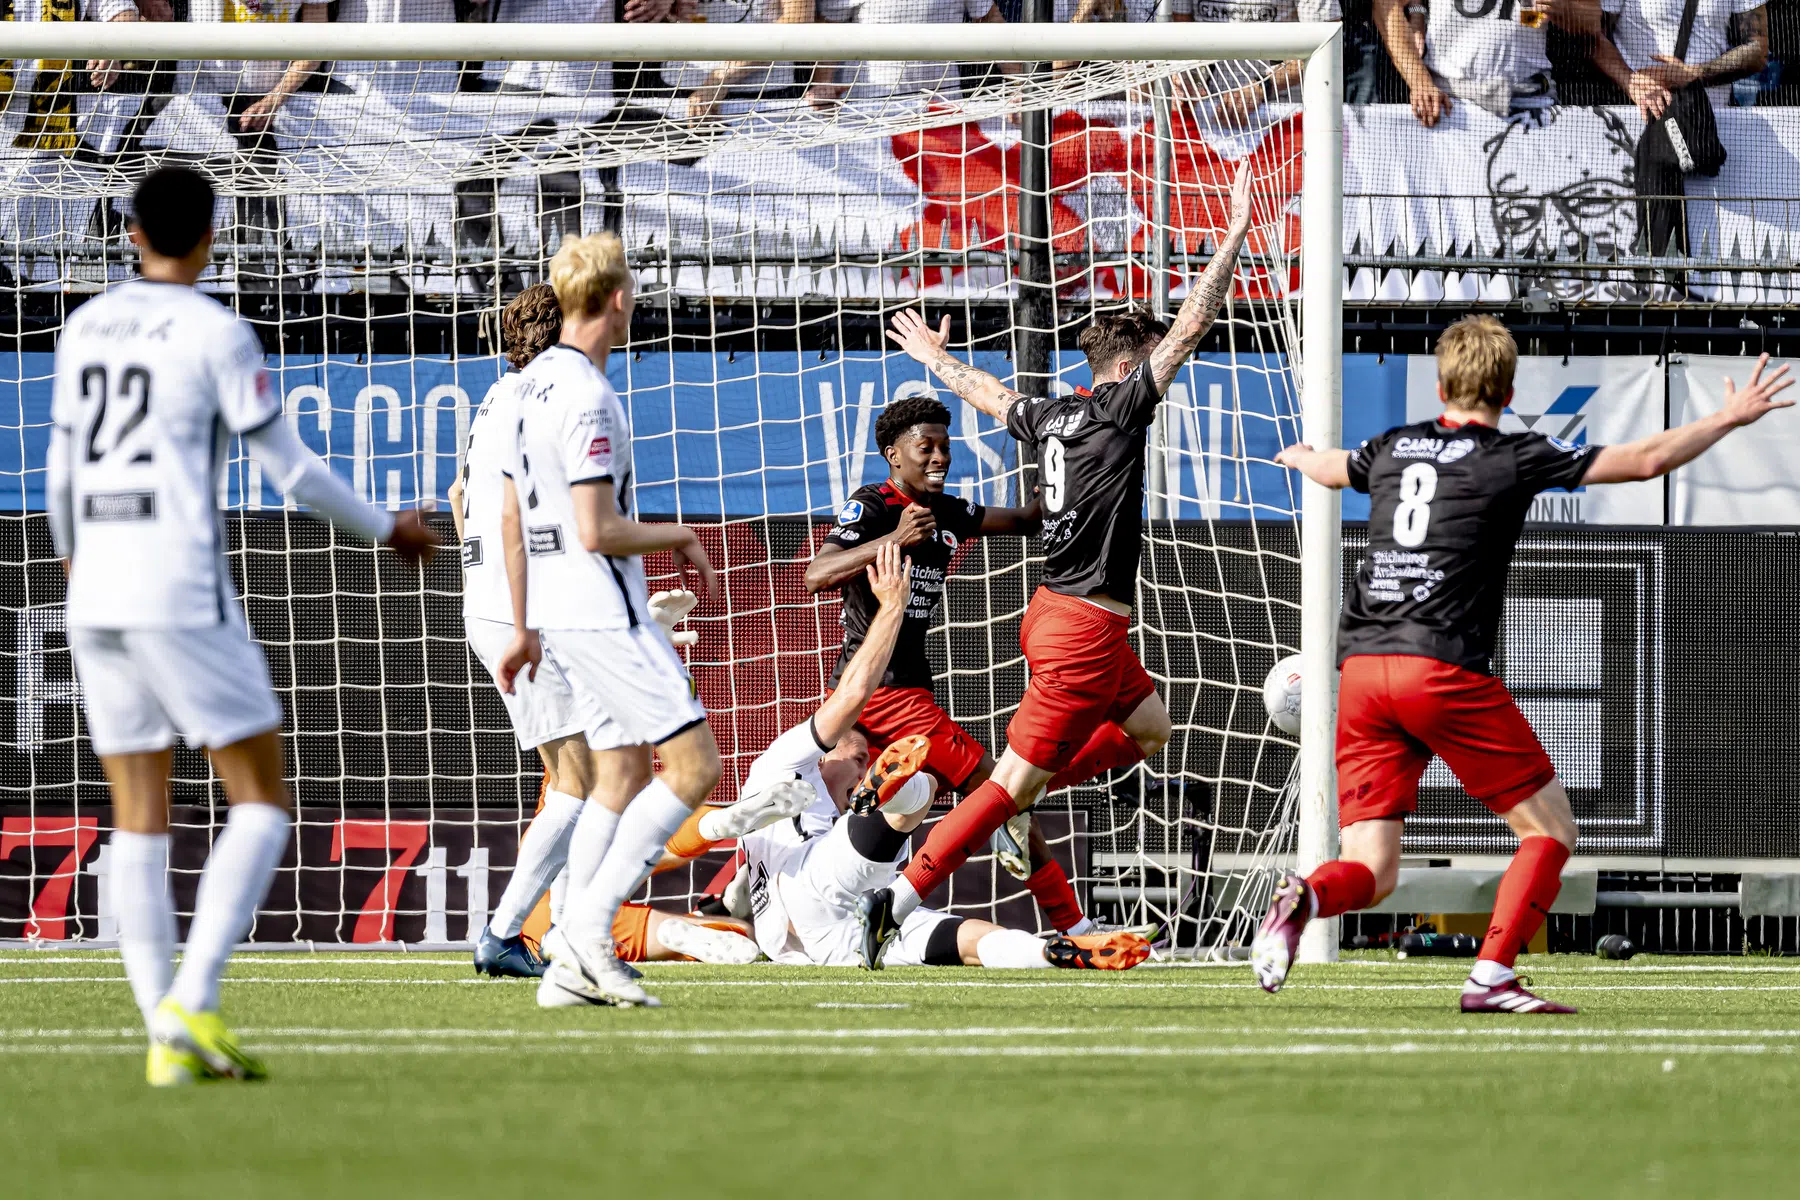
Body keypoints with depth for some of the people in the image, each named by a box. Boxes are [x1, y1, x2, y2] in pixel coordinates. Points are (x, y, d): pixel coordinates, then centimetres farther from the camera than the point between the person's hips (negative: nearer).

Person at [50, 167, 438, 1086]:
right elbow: (289, 469, -5)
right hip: (183, 597, -6)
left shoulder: (85, 328, 11)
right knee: (262, 800, 1)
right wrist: (387, 531, 10)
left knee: (138, 816, 7)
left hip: (96, 597, 6)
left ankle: (165, 1037, 2)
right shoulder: (214, 333, -7)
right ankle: (192, 1003, -13)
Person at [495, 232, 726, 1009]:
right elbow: (598, 531, -21)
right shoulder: (586, 397, -17)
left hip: (557, 612, 10)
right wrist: (679, 539, -4)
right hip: (604, 612, -10)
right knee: (695, 764, -8)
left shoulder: (533, 383, 13)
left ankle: (572, 969, 8)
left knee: (627, 773, 13)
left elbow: (512, 517, 19)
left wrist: (525, 628, 24)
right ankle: (587, 931, -13)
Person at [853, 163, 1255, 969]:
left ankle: (1022, 794, 19)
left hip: (1052, 614, 9)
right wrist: (1235, 235, -15)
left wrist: (938, 360, 50)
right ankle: (897, 902, -11)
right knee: (1015, 779, -7)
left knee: (1150, 727, 26)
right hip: (1085, 631, -9)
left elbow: (990, 395, 30)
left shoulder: (1048, 417, 9)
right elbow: (1189, 328, -18)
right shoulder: (1118, 411, -13)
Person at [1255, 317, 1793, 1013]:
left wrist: (1300, 456, 65)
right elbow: (1645, 460, 2)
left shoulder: (1393, 449, 17)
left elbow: (1330, 470, 40)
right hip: (1445, 670, -5)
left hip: (1362, 668, 5)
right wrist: (1731, 418, 16)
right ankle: (1491, 977, -6)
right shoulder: (1513, 458, 2)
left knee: (1372, 872, 5)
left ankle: (1305, 897, -28)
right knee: (1550, 829, 9)